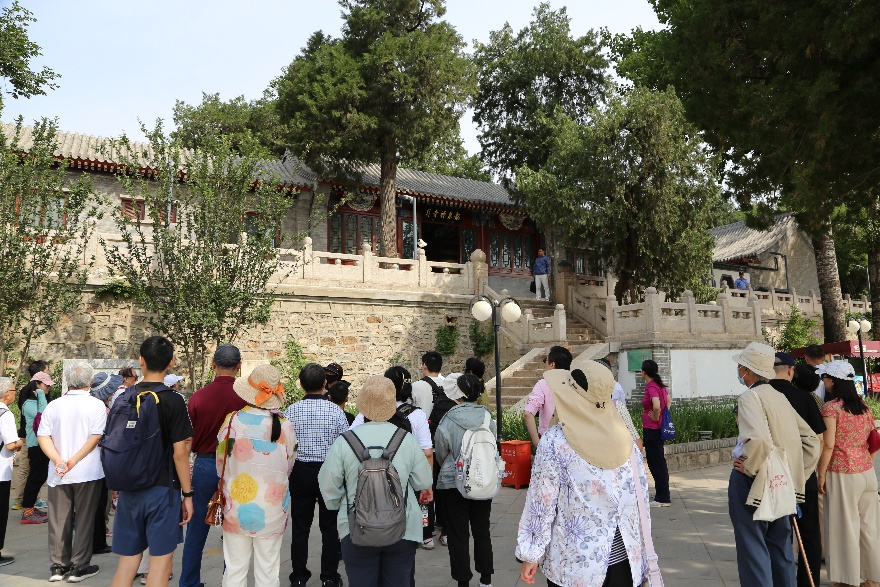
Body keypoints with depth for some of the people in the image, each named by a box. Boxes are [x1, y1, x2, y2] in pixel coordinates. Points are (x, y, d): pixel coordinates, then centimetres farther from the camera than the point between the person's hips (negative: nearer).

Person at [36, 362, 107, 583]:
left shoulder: (54, 405, 3)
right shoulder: (96, 405, -7)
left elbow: (43, 437, -5)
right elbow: (95, 437, -16)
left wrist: (59, 460, -10)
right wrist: (74, 461, -13)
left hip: (58, 474, 3)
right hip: (87, 472, -3)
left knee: (59, 520, 12)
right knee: (84, 519, 6)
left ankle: (58, 566, 21)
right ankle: (79, 567, 11)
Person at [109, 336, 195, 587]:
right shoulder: (173, 400, -12)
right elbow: (179, 452, -13)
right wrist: (187, 494, -5)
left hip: (129, 489, 5)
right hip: (162, 489, -5)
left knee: (127, 559, 14)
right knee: (161, 559, 5)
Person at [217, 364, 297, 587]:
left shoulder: (232, 420, -11)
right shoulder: (285, 426, -12)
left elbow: (221, 465, 0)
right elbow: (288, 468, 0)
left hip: (236, 507, 0)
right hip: (272, 510, 0)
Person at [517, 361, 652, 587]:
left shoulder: (554, 442, -16)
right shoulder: (624, 437, -4)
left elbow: (542, 502, -13)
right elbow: (641, 496, 2)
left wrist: (531, 554, -3)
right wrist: (641, 550, 14)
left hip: (574, 564, -3)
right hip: (624, 557, 3)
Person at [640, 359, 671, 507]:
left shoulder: (651, 387, -19)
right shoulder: (660, 385, 9)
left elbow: (656, 406, -35)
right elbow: (668, 400, 25)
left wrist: (655, 418, -17)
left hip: (651, 429, -10)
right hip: (659, 429, 10)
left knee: (656, 463, -1)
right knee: (659, 462, 17)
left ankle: (662, 499, 7)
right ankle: (664, 495, 27)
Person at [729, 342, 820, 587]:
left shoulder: (750, 397, -16)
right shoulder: (780, 397, 8)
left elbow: (758, 439, -33)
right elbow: (812, 440, 13)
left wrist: (749, 466, -17)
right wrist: (797, 475, 13)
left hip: (751, 484, -8)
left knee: (752, 548, 2)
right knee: (780, 547, 19)